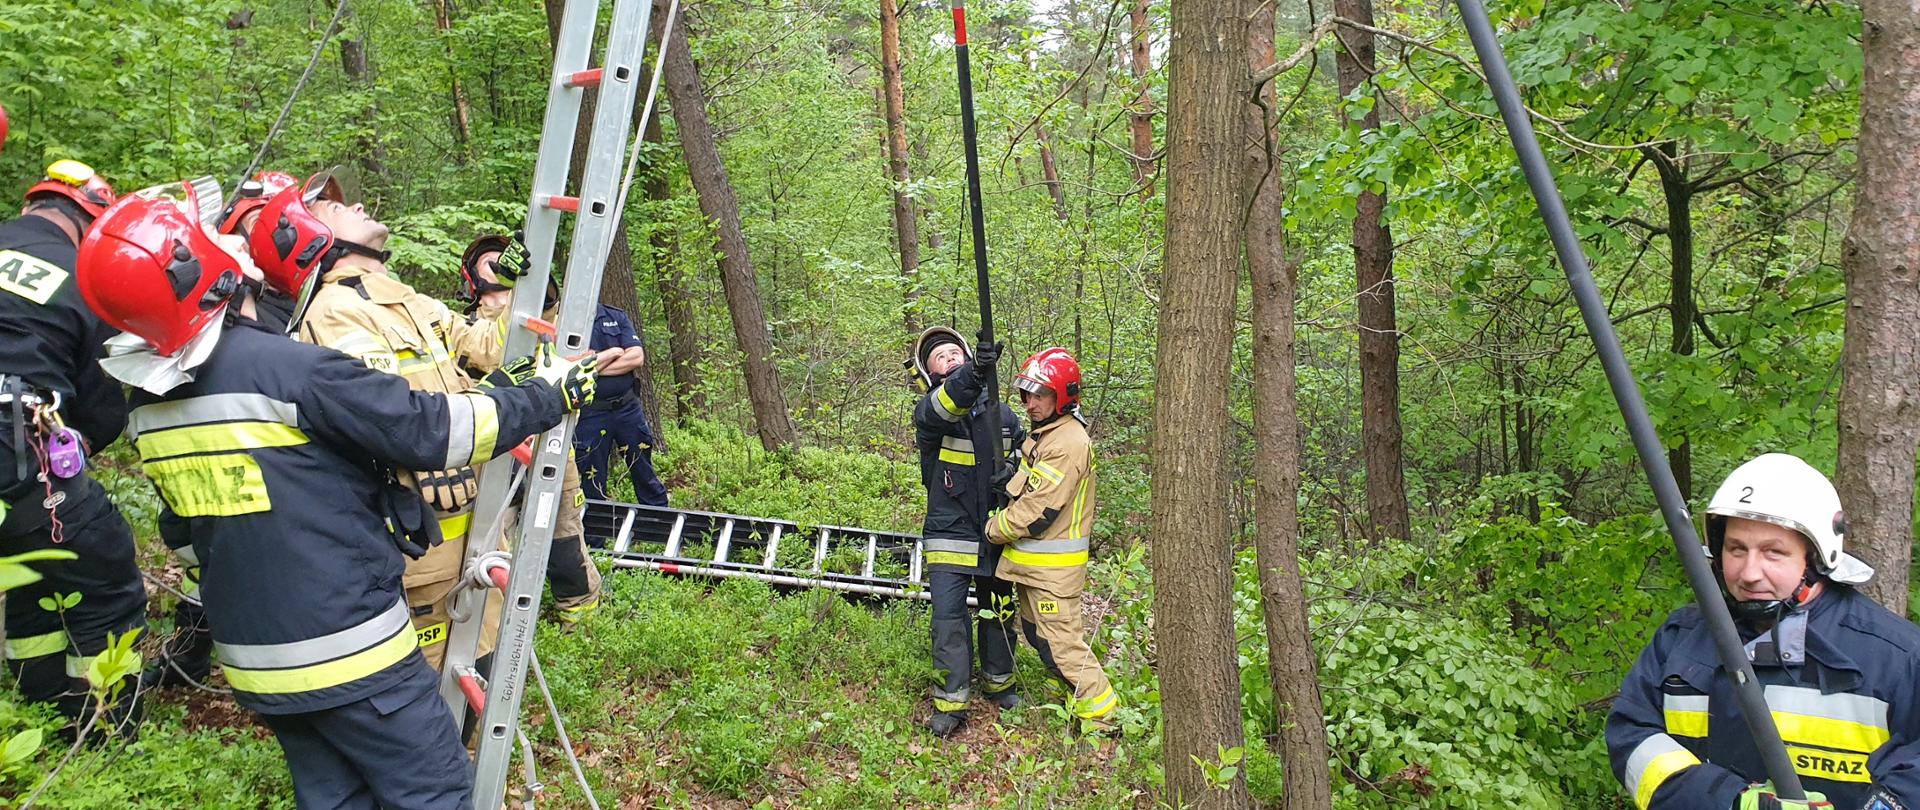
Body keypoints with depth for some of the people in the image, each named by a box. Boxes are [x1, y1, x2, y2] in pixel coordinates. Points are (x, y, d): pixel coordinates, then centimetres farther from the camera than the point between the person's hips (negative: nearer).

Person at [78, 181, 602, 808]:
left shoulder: (147, 403, 3)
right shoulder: (286, 368, -21)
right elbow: (430, 433, -19)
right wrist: (545, 395, -8)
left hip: (251, 659, 8)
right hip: (348, 651, -8)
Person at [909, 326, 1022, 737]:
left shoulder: (1003, 415, 4)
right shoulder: (930, 411, -8)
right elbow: (943, 406, -34)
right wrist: (972, 375, -54)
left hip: (996, 537, 4)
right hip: (949, 537, -3)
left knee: (999, 614, 17)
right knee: (948, 619, -6)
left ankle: (998, 683, 37)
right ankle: (951, 702, 7)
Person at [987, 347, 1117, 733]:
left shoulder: (1068, 442, -21)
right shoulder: (1041, 434, 12)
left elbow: (1039, 510, -23)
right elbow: (1023, 493, 20)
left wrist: (994, 529, -11)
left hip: (1053, 566, -10)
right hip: (1030, 559, 10)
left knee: (1061, 637, -5)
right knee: (1036, 631, 19)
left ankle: (1102, 713, 5)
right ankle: (1078, 690, 31)